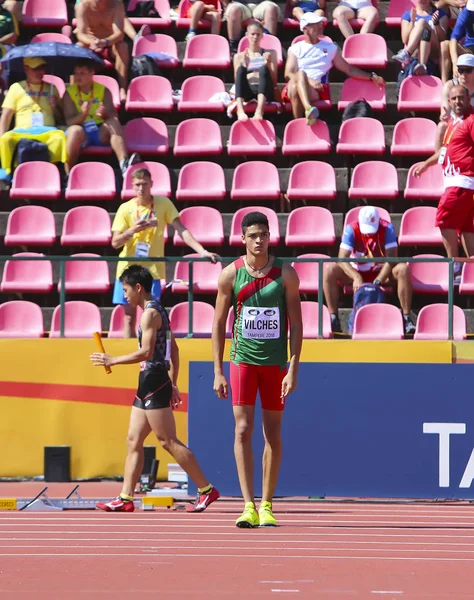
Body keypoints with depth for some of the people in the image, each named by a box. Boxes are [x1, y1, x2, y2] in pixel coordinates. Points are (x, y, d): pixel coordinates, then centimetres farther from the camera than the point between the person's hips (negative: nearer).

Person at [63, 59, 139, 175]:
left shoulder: (103, 91, 10)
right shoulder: (69, 93, 5)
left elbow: (113, 115, -2)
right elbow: (69, 121, -6)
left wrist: (105, 114, -26)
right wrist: (83, 114, -26)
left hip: (101, 133, 2)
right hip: (82, 135, -2)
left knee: (113, 122, -29)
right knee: (75, 130, -36)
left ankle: (124, 163, -48)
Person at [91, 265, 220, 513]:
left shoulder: (150, 313, -13)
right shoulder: (159, 311, 18)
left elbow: (146, 353, -22)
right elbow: (174, 350, 22)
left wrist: (112, 360, -15)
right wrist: (173, 384, 23)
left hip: (154, 382, -10)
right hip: (148, 384, 10)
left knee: (169, 442, -8)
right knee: (133, 441, 8)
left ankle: (207, 490, -5)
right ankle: (125, 498, 7)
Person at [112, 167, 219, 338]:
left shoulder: (163, 204, -1)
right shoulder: (125, 208, 1)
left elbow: (181, 230, -8)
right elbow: (115, 243, -2)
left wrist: (202, 251, -21)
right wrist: (132, 230, -21)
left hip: (152, 270, -2)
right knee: (129, 317, 5)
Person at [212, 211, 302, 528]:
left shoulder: (286, 273, -2)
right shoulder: (231, 274, -1)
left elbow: (296, 324, -1)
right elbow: (219, 324, 4)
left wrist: (294, 369, -9)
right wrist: (218, 371, -1)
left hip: (275, 362, 0)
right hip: (243, 359, 0)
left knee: (273, 433, 5)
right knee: (243, 429, -9)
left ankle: (267, 505, 15)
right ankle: (249, 506, -13)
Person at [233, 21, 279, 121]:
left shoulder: (270, 53, 20)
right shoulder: (239, 56, 20)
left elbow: (274, 79, 10)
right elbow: (238, 78, 8)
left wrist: (268, 64, -7)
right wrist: (244, 66, -8)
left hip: (265, 91, 0)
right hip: (247, 91, 0)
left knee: (263, 68, -31)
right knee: (241, 69, -29)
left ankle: (259, 111, -56)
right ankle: (240, 110, -53)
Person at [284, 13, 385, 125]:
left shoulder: (330, 48, 25)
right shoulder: (296, 49, 20)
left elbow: (349, 69, 27)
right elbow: (288, 74, 5)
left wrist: (371, 76, 19)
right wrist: (308, 80, -13)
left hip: (317, 90, 0)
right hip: (295, 86, 0)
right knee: (300, 73, -39)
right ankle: (309, 109, -63)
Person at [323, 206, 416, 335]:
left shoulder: (387, 228, -18)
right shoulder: (351, 229, -17)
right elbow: (342, 258, -25)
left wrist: (377, 282, -34)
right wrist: (356, 277, -41)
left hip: (381, 273, 0)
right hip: (357, 272, 0)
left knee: (403, 269, -31)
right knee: (329, 269, -27)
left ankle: (406, 318, -29)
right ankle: (333, 318, -26)